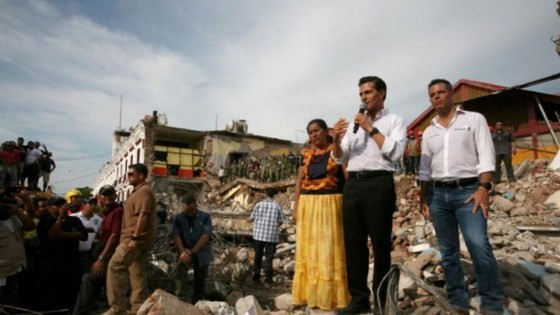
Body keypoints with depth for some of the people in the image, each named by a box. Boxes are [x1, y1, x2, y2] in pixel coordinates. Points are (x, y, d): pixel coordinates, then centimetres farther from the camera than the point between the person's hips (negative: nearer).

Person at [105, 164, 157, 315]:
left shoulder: (143, 191, -10)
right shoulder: (139, 191, 23)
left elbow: (143, 215, -21)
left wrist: (134, 238, -27)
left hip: (136, 238, -10)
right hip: (140, 239, 10)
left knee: (115, 267, -10)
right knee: (138, 273, 9)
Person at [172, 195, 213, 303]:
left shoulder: (205, 217, -5)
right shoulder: (179, 218, 0)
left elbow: (205, 236, -13)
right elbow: (176, 236, -9)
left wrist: (192, 252, -19)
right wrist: (183, 252, -25)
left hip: (201, 253, 0)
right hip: (186, 252, 1)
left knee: (199, 282, 5)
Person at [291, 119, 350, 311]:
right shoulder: (307, 155, 13)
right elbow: (299, 182, 13)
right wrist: (296, 207, 5)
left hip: (329, 204, -5)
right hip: (307, 205, 5)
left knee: (329, 250, -2)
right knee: (308, 250, 7)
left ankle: (330, 296, 7)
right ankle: (309, 294, 17)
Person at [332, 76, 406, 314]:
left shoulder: (394, 121, 7)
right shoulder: (355, 123, 21)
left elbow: (395, 152, -9)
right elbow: (340, 159, 19)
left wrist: (371, 129, -8)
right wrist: (336, 140, -1)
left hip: (379, 184, -5)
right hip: (352, 184, 5)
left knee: (380, 244, 2)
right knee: (353, 243, 6)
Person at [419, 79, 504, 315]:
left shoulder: (474, 119, 5)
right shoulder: (429, 131, 16)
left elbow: (486, 155, -4)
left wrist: (483, 188, -16)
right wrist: (423, 197, 11)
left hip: (468, 190, -4)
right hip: (438, 194, 4)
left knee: (480, 247, -18)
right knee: (448, 252, 6)